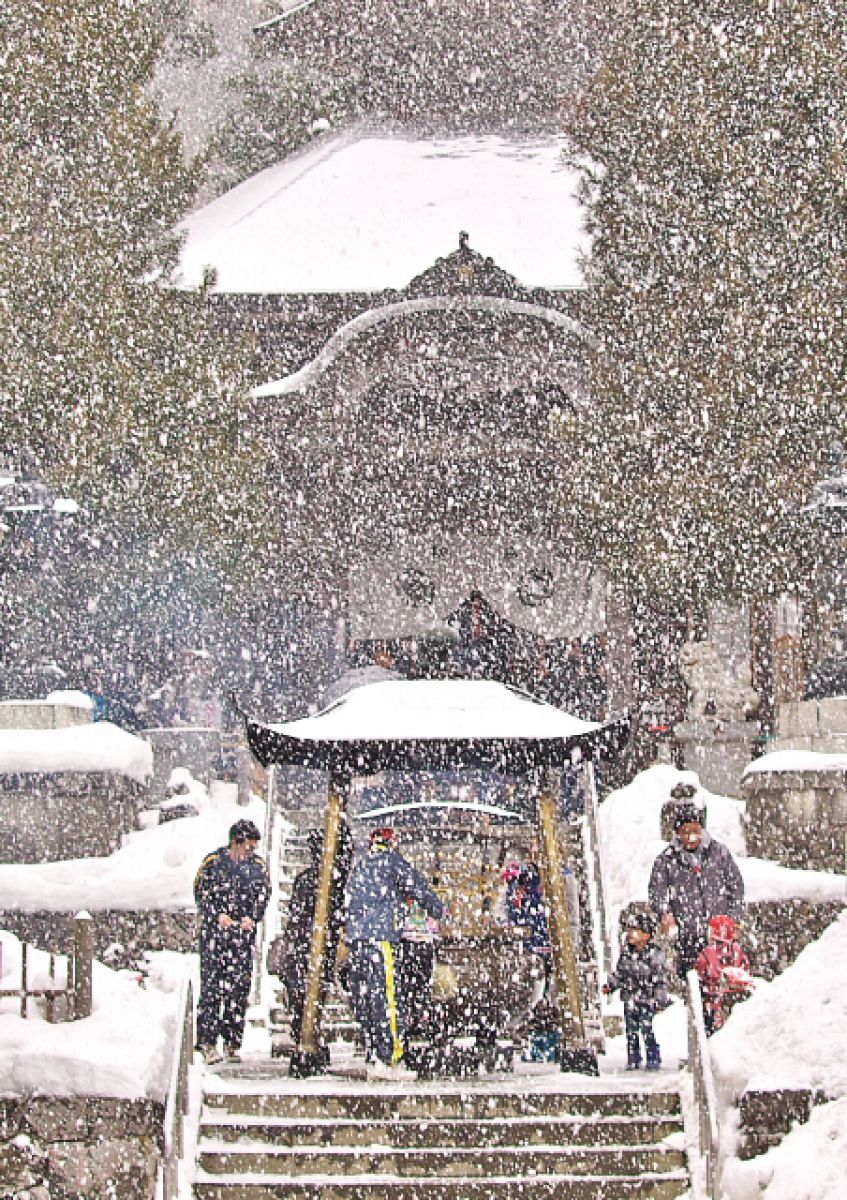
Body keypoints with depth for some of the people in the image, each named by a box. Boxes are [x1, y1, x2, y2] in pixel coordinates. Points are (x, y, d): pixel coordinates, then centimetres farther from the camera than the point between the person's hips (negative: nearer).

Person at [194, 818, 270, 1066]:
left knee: (239, 989, 0)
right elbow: (201, 892, 2)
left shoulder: (258, 866, 10)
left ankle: (232, 1043, 7)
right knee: (212, 985, -8)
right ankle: (208, 1043, -8)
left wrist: (252, 917, -7)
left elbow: (263, 895, 10)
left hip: (244, 934, 3)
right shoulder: (214, 862, 1)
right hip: (214, 932, -3)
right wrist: (218, 915, -11)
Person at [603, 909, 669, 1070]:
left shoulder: (655, 953, -9)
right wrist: (610, 985, 13)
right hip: (629, 998, 5)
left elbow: (661, 979, -9)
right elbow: (619, 971, 22)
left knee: (647, 1030, -8)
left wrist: (660, 1000, -11)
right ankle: (633, 1060, 15)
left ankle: (653, 1059, 4)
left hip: (647, 999, -5)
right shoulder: (626, 951, 8)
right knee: (631, 1031, 7)